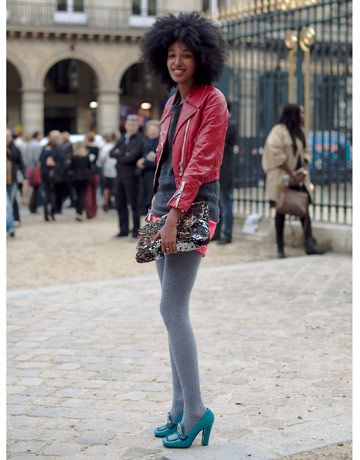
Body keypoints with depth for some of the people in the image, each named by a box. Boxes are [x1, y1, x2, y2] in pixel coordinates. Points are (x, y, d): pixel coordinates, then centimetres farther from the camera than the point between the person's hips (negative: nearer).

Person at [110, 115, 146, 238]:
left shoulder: (139, 140, -8)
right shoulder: (123, 139, 15)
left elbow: (131, 157, -19)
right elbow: (112, 153, 6)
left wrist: (119, 155, -3)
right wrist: (124, 155, -11)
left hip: (131, 176, -7)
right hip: (120, 176, 7)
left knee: (134, 205, -1)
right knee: (121, 204, 11)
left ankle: (136, 230, 6)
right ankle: (124, 229, 19)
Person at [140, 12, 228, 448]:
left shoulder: (212, 101, -9)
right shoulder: (173, 101, 17)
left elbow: (200, 164, -16)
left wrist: (174, 216, -21)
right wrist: (157, 211, 15)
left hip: (192, 208, -9)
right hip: (164, 203, 9)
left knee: (172, 308, -12)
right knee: (174, 309, 9)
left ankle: (195, 412, -5)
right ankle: (180, 409, 16)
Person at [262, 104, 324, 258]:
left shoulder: (299, 131, 14)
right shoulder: (279, 130, -10)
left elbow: (306, 152, 15)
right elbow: (276, 153, -20)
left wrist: (303, 171, -3)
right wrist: (290, 174, -19)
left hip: (299, 179, 6)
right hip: (282, 178, -6)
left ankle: (309, 244, -7)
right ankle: (280, 248, 6)